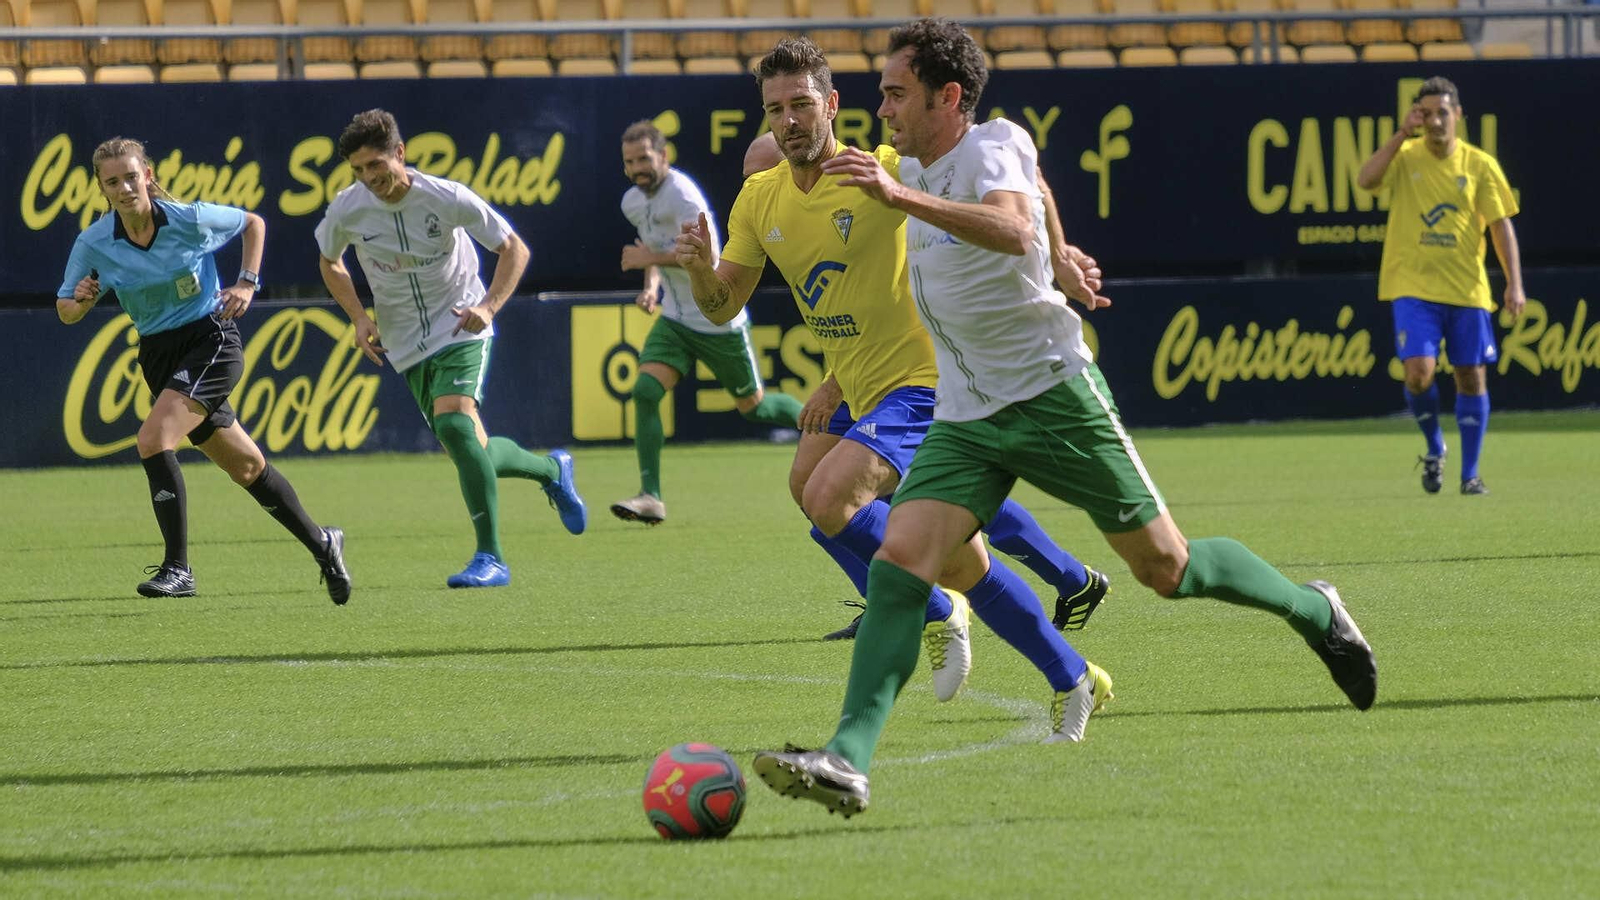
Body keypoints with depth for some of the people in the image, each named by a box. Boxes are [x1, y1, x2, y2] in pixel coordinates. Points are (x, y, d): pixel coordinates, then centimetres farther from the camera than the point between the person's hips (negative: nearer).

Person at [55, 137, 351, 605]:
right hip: (158, 353, 5)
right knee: (246, 466, 13)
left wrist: (247, 284, -6)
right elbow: (65, 311, 2)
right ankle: (321, 544, 33)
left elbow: (254, 223, 5)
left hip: (212, 341, -5)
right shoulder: (93, 245, -8)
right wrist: (80, 300, -21)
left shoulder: (190, 220, -14)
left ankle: (177, 569, -22)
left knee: (153, 438, -25)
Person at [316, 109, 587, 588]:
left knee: (454, 424, -27)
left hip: (460, 328, -4)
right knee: (472, 450, 5)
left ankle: (490, 557, -24)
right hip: (407, 345, 4)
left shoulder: (447, 198, -18)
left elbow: (514, 249, -6)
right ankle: (552, 469, 38)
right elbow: (330, 263, 13)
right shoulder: (346, 211, -9)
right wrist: (359, 317, -2)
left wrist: (489, 306, -21)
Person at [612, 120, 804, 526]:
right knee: (645, 392, -15)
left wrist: (651, 258, -27)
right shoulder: (633, 202, 5)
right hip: (675, 320, 7)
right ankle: (650, 497, -18)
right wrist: (652, 286, 3)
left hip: (719, 321, -7)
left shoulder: (681, 193, -22)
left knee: (753, 407, 8)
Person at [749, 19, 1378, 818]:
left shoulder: (993, 148, -16)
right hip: (964, 419, 7)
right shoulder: (914, 167, 9)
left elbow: (1014, 230, -40)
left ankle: (1314, 612, 30)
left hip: (1052, 393, -6)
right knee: (898, 562, -15)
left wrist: (899, 196, -49)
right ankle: (848, 761, -25)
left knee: (1165, 567, 3)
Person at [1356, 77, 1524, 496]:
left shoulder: (1480, 165, 2)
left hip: (1467, 288, 1)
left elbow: (1501, 225, 2)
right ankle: (1434, 448, 12)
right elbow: (1366, 179, -17)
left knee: (1472, 376, 3)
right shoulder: (1405, 157, 1)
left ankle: (1470, 473, 14)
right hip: (1413, 285, -1)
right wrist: (1402, 134, -19)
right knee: (1419, 372, -15)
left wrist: (1514, 284, -7)